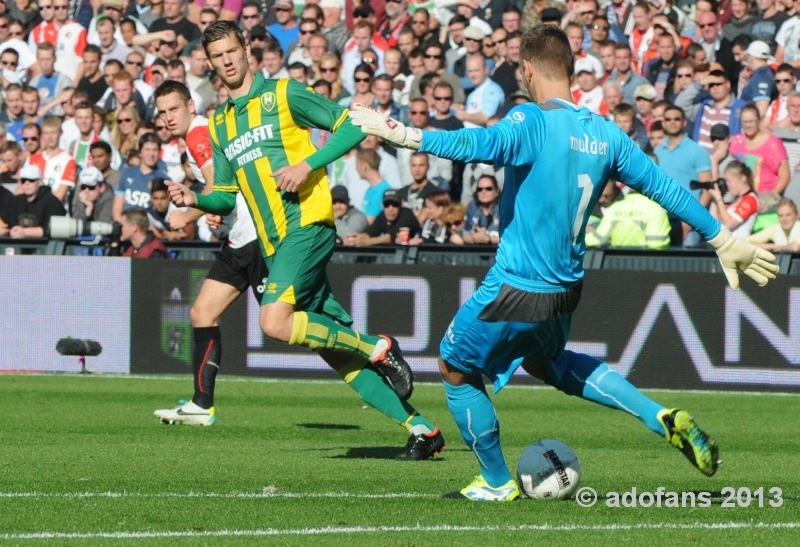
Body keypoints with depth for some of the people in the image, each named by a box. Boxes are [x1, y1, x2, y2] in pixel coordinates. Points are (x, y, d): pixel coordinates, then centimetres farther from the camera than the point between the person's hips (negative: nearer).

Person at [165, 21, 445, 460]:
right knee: (333, 350, 2)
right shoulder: (218, 124, 19)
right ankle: (420, 428, 5)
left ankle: (377, 349, -9)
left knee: (274, 321, -25)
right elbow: (227, 195, 21)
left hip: (306, 225, -7)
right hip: (274, 242, 7)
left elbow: (352, 126, -3)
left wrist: (308, 164, -14)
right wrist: (195, 199, 1)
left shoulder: (283, 94, 0)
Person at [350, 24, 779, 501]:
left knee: (456, 368, 16)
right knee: (544, 361, 33)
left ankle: (497, 483, 24)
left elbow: (485, 145, -38)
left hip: (515, 288, -7)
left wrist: (407, 135, -41)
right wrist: (723, 240, 18)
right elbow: (663, 186, 9)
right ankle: (662, 417, 22)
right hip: (566, 290, 7)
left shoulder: (533, 121, -17)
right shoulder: (606, 135, 3)